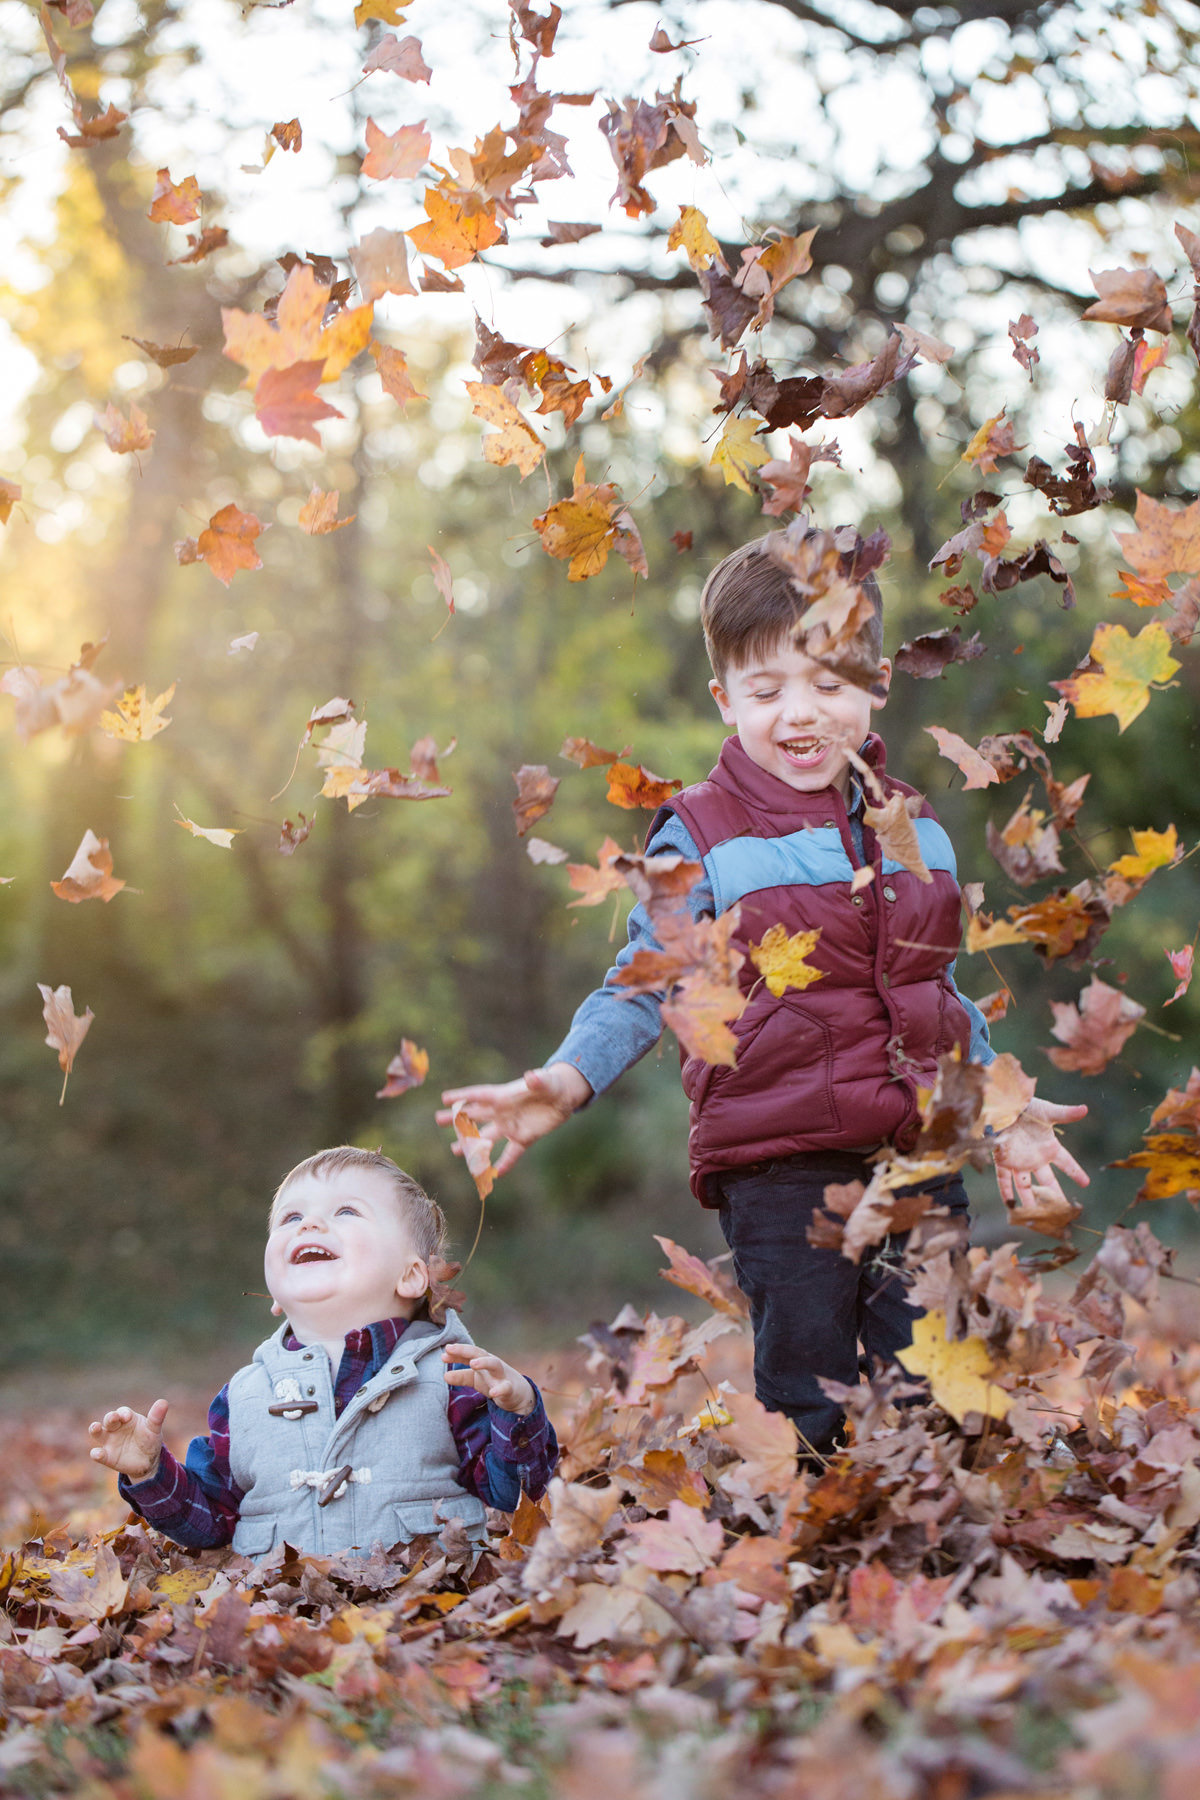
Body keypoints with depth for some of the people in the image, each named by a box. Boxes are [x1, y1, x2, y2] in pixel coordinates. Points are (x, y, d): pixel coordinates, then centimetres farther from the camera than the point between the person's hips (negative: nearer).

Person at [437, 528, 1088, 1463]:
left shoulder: (916, 831, 12)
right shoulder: (700, 840, -3)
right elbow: (641, 988, -6)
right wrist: (564, 1080, -22)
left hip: (921, 1152, 4)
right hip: (778, 1166, -4)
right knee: (808, 1410, 0)